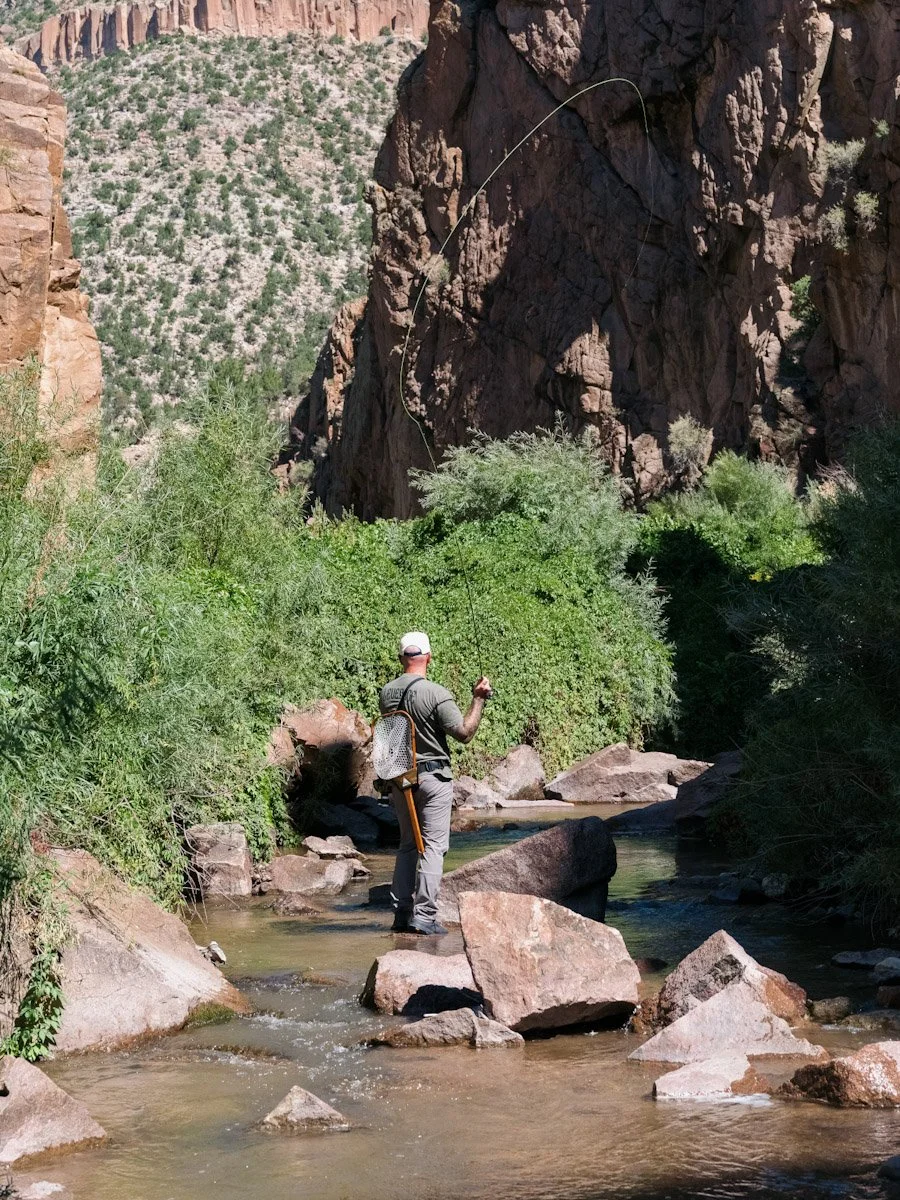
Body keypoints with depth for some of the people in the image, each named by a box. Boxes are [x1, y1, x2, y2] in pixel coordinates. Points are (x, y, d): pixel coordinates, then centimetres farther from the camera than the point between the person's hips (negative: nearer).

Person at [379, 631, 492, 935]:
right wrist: (478, 699, -8)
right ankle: (424, 915, -6)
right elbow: (465, 733, -15)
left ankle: (401, 913, 14)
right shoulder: (436, 694, -16)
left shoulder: (387, 693, 3)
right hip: (433, 776, -6)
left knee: (408, 844, 15)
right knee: (433, 845, -2)